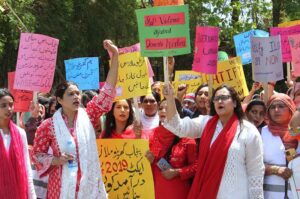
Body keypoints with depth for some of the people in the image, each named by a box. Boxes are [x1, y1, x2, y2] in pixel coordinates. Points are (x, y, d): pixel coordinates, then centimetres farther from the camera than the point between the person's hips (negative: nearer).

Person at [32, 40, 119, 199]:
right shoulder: (48, 126, -3)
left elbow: (108, 90, -1)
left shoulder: (87, 116, 2)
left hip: (90, 185, 2)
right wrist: (56, 160, -14)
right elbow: (37, 154, 6)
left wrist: (115, 55, -7)